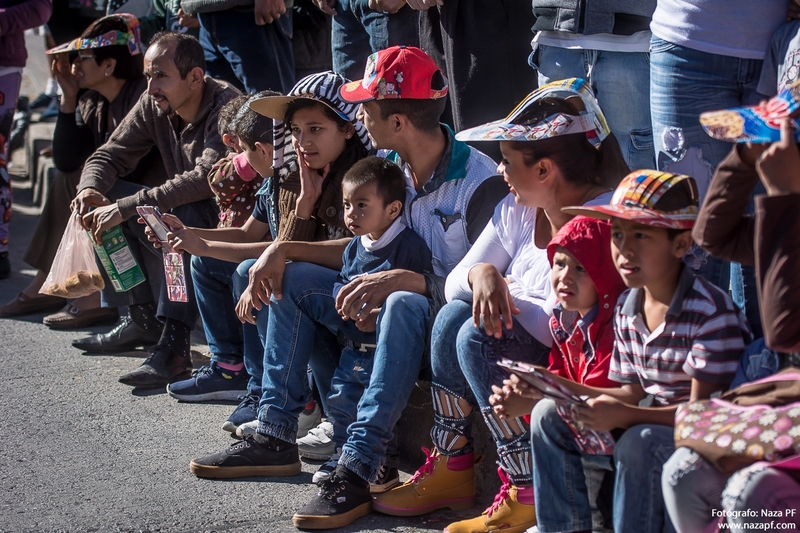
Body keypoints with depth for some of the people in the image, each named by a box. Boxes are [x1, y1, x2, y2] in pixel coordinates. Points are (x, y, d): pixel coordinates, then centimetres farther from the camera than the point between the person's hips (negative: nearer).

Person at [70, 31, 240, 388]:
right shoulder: (153, 107, -2)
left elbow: (206, 178, -36)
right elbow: (109, 156, 1)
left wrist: (126, 208, -38)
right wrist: (89, 190, -24)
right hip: (180, 215, 8)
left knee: (183, 214, -37)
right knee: (103, 197, -6)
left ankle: (174, 347, -37)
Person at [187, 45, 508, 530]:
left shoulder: (480, 181, -22)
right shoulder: (390, 167, 2)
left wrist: (403, 279, -38)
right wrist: (285, 250, 0)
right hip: (389, 303, 9)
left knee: (404, 304, -40)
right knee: (289, 278, 1)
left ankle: (359, 468, -38)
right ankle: (276, 437, 0)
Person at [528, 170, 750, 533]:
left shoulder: (712, 312, -20)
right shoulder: (626, 309, 4)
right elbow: (633, 394, 9)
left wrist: (625, 416, -33)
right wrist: (569, 390, -5)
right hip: (650, 420, 8)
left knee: (639, 443, -36)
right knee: (548, 415, 2)